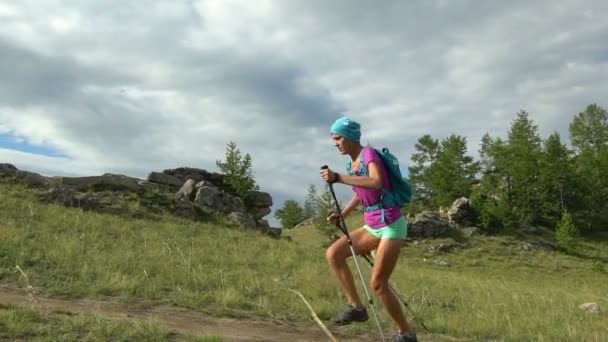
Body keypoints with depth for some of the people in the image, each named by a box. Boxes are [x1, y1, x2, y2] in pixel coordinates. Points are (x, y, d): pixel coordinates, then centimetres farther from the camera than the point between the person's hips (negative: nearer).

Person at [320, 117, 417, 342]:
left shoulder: (369, 154, -14)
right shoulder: (352, 163, 10)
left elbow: (376, 183, -34)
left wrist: (338, 178, -36)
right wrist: (342, 215, 10)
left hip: (391, 225, -8)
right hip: (372, 226, 8)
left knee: (377, 284, -8)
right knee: (333, 254, -6)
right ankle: (356, 307, 3)